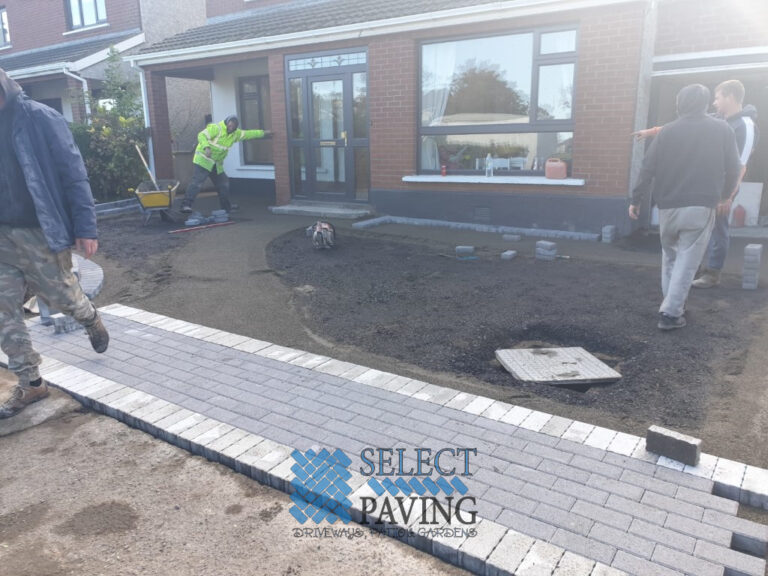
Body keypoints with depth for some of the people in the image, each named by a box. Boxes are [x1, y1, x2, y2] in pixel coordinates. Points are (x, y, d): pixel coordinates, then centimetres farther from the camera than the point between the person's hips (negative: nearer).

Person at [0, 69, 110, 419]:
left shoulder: (39, 118, -9)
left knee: (63, 296, 10)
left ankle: (91, 320, 45)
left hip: (39, 233, -5)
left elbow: (72, 172, -12)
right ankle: (30, 384, 17)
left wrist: (85, 227, -16)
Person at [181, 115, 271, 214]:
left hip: (217, 164, 8)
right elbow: (202, 136, -23)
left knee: (223, 184, 15)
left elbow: (247, 134, 22)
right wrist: (206, 147, -40)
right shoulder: (216, 128, -14)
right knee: (197, 182, -18)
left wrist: (262, 133, 24)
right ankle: (186, 205, -22)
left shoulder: (235, 134, 10)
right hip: (203, 160, -8)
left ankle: (226, 206, 31)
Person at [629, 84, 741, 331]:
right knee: (686, 261, 1)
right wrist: (724, 196, 23)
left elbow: (648, 168, -1)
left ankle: (672, 305, 23)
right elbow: (733, 169, 7)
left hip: (668, 206, 2)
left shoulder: (668, 131, 4)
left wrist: (636, 199, 5)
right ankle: (671, 313, -4)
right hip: (702, 207, -1)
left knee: (670, 256, 19)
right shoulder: (722, 130, 5)